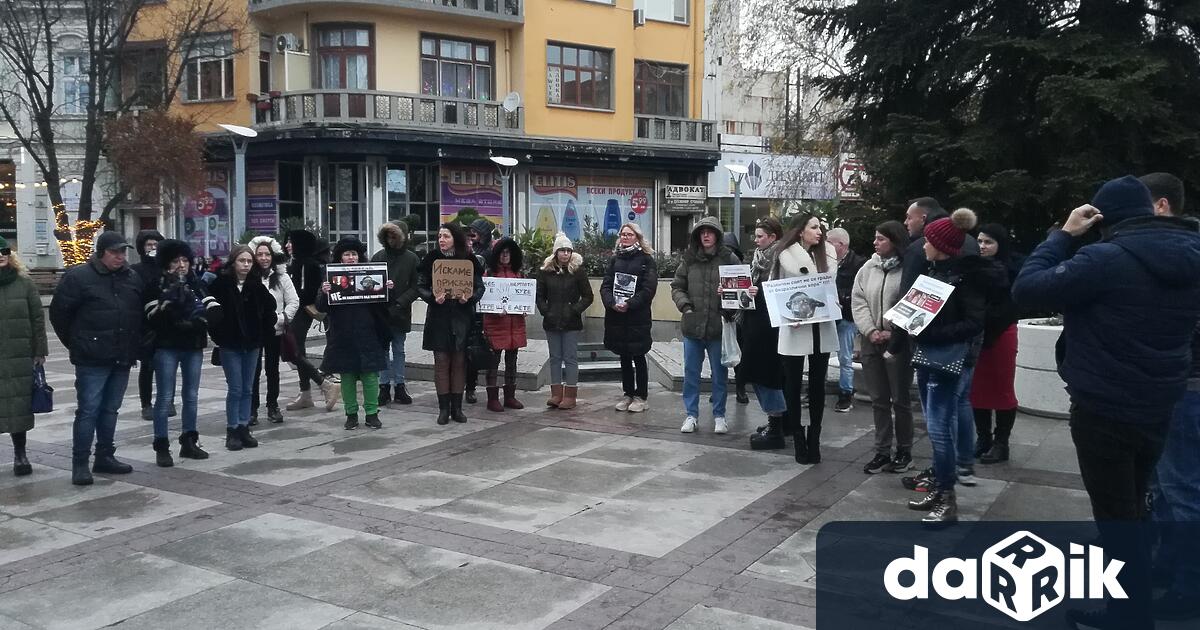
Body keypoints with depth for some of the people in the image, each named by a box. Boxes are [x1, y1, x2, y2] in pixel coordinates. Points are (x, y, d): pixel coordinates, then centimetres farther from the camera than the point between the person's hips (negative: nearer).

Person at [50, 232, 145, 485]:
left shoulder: (133, 278, 9)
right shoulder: (78, 276, -7)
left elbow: (140, 314, 18)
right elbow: (58, 312, -3)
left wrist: (135, 345, 12)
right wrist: (76, 344, 2)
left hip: (122, 359, 5)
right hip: (92, 359, -5)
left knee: (110, 409, 13)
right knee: (88, 410, -4)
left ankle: (105, 456, 23)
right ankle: (79, 463, 3)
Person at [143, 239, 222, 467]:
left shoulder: (196, 284, 7)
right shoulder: (157, 285, -4)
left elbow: (216, 310, -2)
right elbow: (152, 318, -15)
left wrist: (197, 321, -18)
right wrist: (170, 299, -24)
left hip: (194, 347, 4)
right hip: (167, 348, -4)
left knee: (192, 396, 11)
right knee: (165, 398, -2)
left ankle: (189, 442, 21)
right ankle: (161, 447, 4)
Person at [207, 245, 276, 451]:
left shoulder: (257, 286, 3)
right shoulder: (221, 284, -7)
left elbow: (269, 308, 12)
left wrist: (265, 333, 5)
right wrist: (218, 335, -8)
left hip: (252, 343, 4)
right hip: (230, 344, -4)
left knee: (247, 389, 8)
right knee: (235, 389, -3)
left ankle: (244, 428, 16)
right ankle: (232, 431, 6)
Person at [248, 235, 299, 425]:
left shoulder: (282, 277, 1)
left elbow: (294, 302, 1)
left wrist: (281, 319, -9)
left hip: (275, 331, 2)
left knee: (273, 369, 12)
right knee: (253, 370, 0)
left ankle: (273, 407, 23)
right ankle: (252, 409, 9)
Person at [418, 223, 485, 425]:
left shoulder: (468, 259, 1)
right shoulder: (431, 259, 1)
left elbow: (479, 287, 3)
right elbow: (420, 286, 1)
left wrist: (469, 298, -17)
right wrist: (433, 298, -17)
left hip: (461, 317, 0)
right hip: (439, 317, 0)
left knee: (459, 361, 4)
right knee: (441, 361, 1)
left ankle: (457, 407, 12)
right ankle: (443, 408, 8)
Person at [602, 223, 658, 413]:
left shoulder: (646, 259, -1)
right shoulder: (615, 259, 12)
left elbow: (649, 288, -9)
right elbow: (605, 285, 6)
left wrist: (630, 304, -19)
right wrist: (612, 302, -13)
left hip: (637, 316, -4)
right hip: (616, 315, 4)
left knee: (638, 357, 2)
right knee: (624, 357, 11)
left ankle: (640, 396, 10)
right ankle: (628, 394, 20)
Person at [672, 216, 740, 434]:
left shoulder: (729, 259, -3)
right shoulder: (689, 259, 5)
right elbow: (677, 287, 10)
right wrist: (685, 305, -4)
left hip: (718, 326, -2)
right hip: (692, 326, 2)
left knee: (720, 373, 9)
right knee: (691, 372, 9)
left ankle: (719, 415, 21)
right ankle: (691, 414, 20)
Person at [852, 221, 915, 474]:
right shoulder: (868, 268, 8)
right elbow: (858, 301, 5)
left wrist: (893, 334, -16)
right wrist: (870, 331, -8)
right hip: (871, 341, 5)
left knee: (900, 399, 5)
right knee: (878, 400, 10)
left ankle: (904, 452, 19)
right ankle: (882, 452, 17)